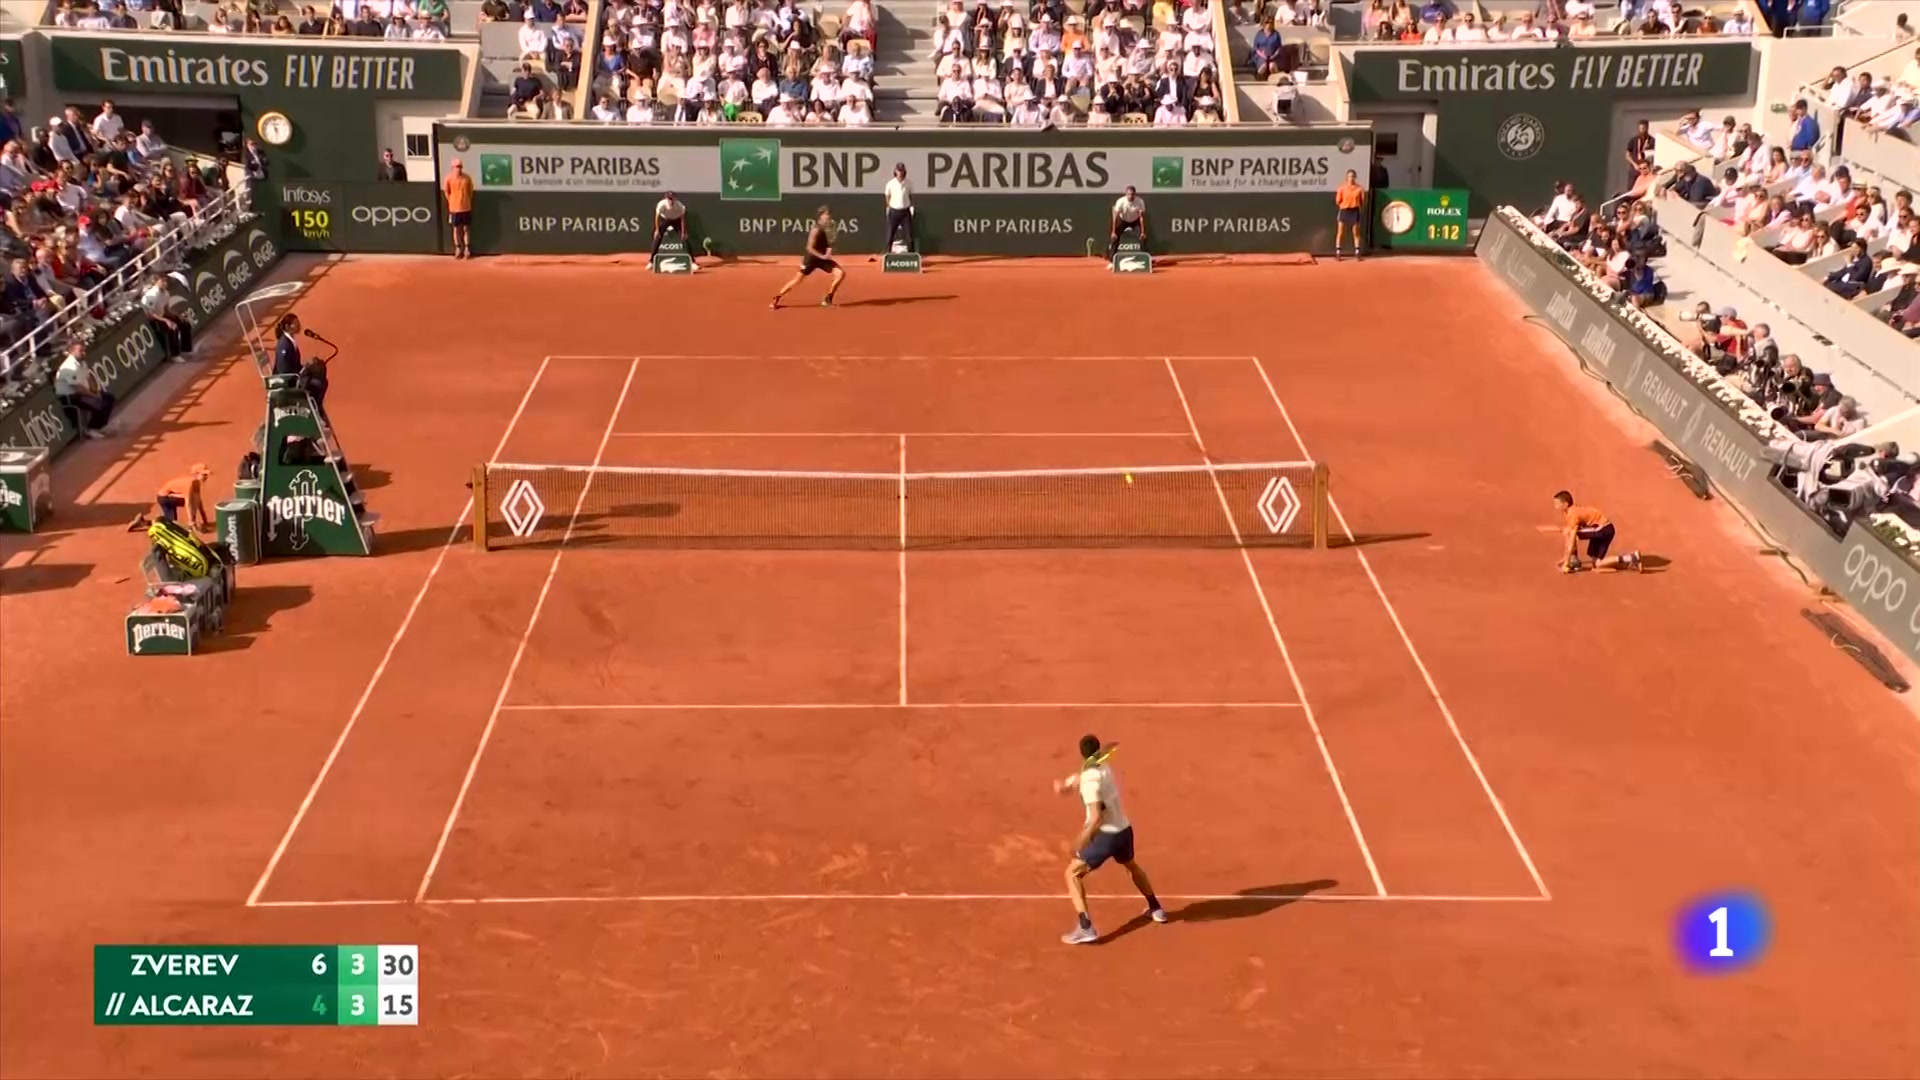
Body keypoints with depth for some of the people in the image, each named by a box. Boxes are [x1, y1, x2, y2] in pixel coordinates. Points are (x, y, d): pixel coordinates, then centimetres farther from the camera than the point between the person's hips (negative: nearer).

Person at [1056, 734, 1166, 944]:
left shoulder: (1089, 780, -21)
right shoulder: (1104, 767, 3)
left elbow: (1096, 817, -29)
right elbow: (1079, 777, 15)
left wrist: (1082, 840, -21)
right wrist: (1065, 784, -5)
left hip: (1105, 835, -8)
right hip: (1125, 830, 8)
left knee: (1072, 874, -2)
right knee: (1131, 866, 36)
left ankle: (1086, 928, -14)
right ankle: (1156, 909, 51)